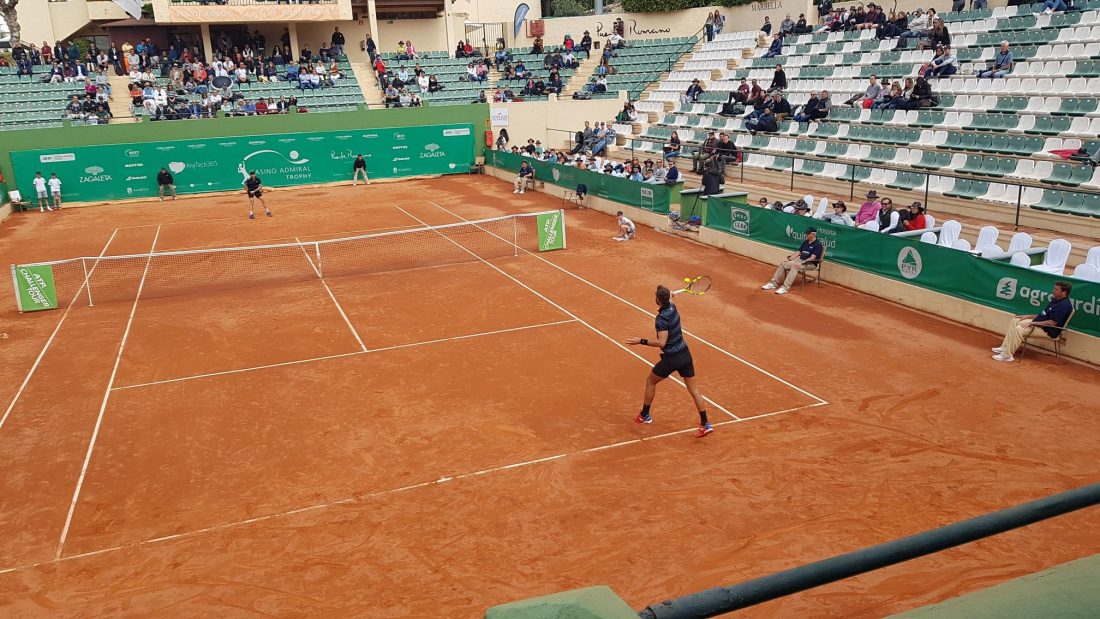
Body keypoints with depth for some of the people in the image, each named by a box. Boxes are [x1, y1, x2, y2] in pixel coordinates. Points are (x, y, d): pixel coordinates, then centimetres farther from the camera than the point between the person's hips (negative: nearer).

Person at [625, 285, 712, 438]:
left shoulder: (661, 318, -22)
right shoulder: (672, 307, 1)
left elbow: (662, 343, -29)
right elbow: (669, 301, 28)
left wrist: (641, 341, -26)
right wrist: (670, 295, 48)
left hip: (671, 358, -7)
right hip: (685, 355, 7)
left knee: (650, 381, 16)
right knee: (694, 389, 9)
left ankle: (645, 415, 27)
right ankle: (705, 424, 8)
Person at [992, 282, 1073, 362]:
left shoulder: (1064, 305, -21)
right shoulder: (1056, 300, 10)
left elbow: (1052, 323, -25)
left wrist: (1032, 323, -22)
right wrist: (1028, 316, 11)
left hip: (1048, 330, -11)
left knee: (1019, 329, -27)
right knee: (1014, 320, 8)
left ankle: (1007, 355, -22)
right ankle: (1005, 348, 7)